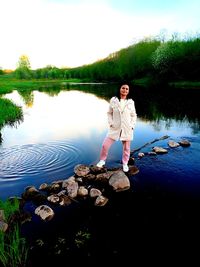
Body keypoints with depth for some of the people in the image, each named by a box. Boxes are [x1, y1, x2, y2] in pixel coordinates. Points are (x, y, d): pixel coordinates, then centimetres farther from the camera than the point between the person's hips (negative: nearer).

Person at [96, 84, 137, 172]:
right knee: (105, 145, -2)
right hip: (115, 128, 0)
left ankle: (125, 163, 31)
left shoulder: (131, 102, 0)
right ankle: (102, 160, 22)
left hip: (127, 129, 1)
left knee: (126, 148, 10)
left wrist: (132, 126, -3)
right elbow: (109, 113, 7)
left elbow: (133, 115, 8)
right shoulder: (113, 100, -2)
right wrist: (110, 123, -4)